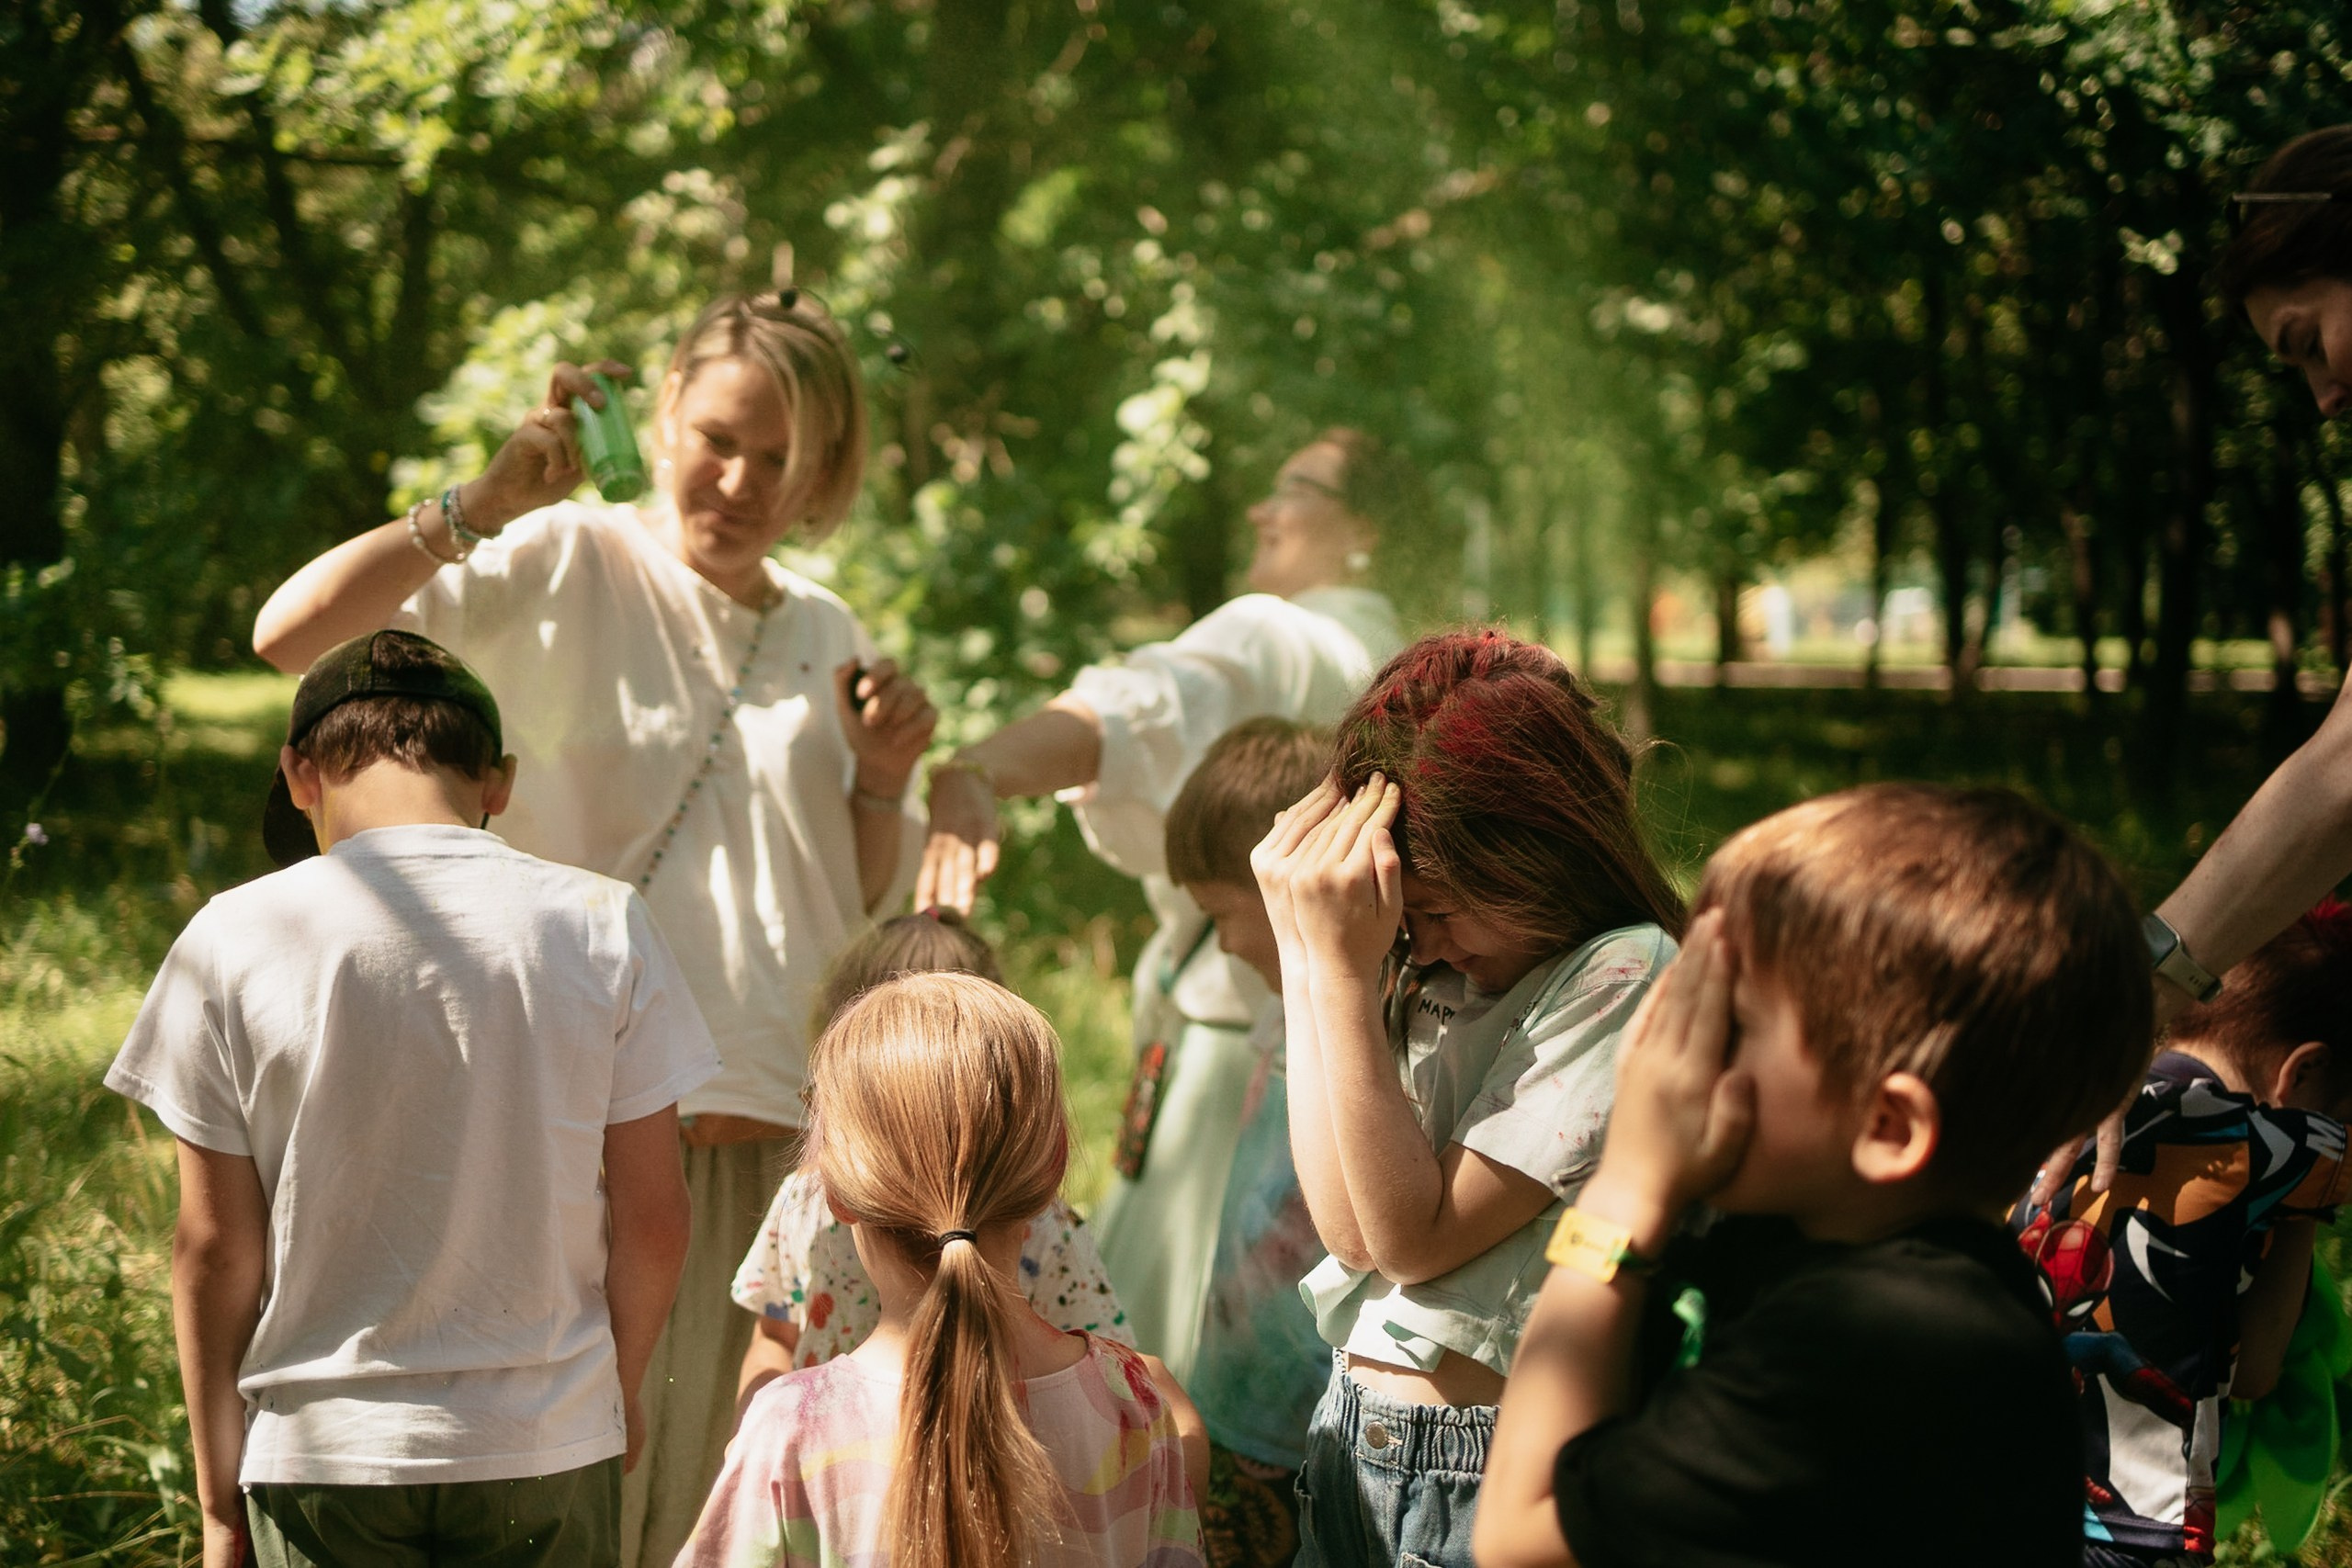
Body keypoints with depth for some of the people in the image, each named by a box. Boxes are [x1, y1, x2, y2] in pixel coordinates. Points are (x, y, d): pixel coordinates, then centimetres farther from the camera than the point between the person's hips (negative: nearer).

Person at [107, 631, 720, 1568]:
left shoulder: (234, 940, -8)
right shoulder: (602, 923, -6)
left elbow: (214, 1244, -5)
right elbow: (651, 1219, -2)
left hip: (324, 1454, 0)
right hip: (548, 1452, 1)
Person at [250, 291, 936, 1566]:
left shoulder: (825, 638, 13)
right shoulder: (568, 567, -3)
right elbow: (292, 637, -15)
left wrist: (883, 782, 1)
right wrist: (487, 502, -20)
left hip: (781, 1133, 5)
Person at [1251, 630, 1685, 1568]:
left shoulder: (1629, 976, -14)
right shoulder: (1435, 984, 6)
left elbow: (1415, 1235, -16)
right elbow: (1350, 1230, -7)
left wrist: (1347, 970, -18)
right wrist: (1302, 947, -5)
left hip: (1494, 1466, -6)